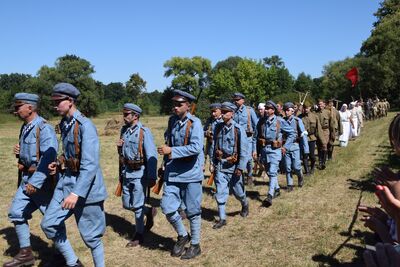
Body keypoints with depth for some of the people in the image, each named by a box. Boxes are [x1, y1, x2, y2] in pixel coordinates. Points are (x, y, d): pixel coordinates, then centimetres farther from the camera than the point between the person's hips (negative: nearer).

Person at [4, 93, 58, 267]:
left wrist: (35, 182, -29)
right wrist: (18, 152, 2)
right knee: (16, 213, 11)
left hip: (41, 180, -9)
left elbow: (48, 158, -27)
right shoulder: (25, 127, 10)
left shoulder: (44, 128, -18)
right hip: (26, 177, 9)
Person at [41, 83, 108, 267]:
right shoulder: (64, 124, 9)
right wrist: (59, 165, 6)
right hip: (66, 181, 8)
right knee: (49, 224, 6)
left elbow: (90, 164, -25)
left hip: (86, 186, -8)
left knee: (91, 235, 3)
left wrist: (76, 193, -29)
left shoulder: (85, 125, -19)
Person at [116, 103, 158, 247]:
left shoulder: (144, 132, -15)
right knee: (126, 204, 14)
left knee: (137, 205, 2)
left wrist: (152, 177, -19)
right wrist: (119, 146, -3)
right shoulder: (124, 130, 7)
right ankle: (149, 212, 38)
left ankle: (139, 235, 19)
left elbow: (152, 156, -17)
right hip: (127, 172, 7)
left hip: (140, 173, -7)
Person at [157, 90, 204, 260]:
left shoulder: (194, 123, -13)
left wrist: (171, 151, -23)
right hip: (172, 173, 6)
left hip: (191, 173, -5)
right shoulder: (172, 121, 7)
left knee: (193, 211, 7)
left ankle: (195, 245, 25)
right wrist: (166, 166, 21)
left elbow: (196, 148, -24)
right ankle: (182, 236, 28)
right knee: (167, 207, 3)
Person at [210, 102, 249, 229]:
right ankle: (222, 218, 9)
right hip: (220, 165, 3)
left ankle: (245, 205, 44)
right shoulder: (218, 127, 1)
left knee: (238, 191, 13)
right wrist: (214, 162, 10)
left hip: (233, 166, -3)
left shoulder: (238, 129, -12)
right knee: (220, 192, -1)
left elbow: (244, 150, -11)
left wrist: (240, 167, -13)